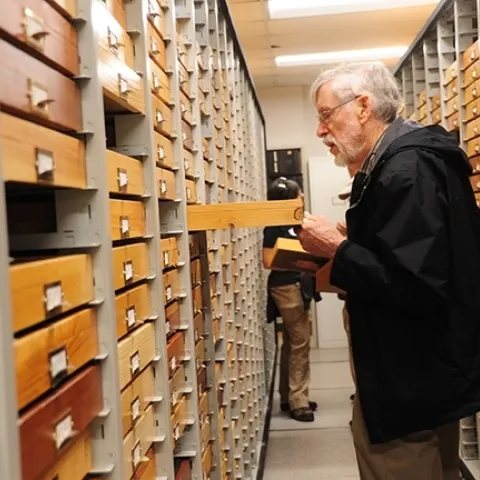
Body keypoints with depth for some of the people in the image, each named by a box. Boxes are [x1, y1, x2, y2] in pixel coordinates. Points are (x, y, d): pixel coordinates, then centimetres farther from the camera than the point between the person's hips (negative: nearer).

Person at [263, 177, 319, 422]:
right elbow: (269, 260, -16)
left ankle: (288, 396, 22)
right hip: (286, 286, -9)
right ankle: (298, 401, 0)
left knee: (291, 342, 13)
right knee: (300, 341, -7)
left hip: (296, 285, 9)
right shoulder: (274, 225, -12)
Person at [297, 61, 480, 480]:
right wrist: (344, 249, 5)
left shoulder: (407, 168, -23)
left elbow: (418, 285, -30)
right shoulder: (395, 162, 9)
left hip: (411, 386, -10)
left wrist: (337, 249, -21)